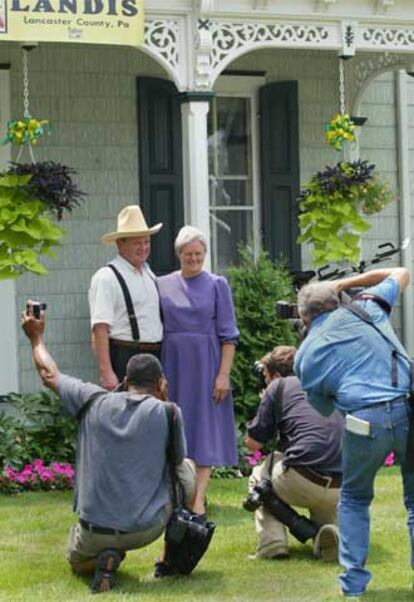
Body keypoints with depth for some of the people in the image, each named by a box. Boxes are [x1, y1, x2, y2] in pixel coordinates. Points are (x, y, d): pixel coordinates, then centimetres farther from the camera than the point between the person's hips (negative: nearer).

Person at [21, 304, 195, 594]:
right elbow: (177, 458, 11)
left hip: (93, 534, 1)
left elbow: (50, 375, 17)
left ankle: (103, 560, 1)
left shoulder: (94, 402, -2)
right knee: (186, 470, 23)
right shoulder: (167, 412, -8)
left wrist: (37, 338, 33)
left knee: (79, 561, 36)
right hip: (147, 529, -1)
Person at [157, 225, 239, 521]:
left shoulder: (217, 285, 0)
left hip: (205, 364, -3)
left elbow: (228, 335, -3)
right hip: (173, 364, 3)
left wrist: (224, 374, -11)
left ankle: (198, 501, -10)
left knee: (204, 429, -5)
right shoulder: (163, 285, 6)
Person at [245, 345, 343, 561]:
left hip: (301, 484, -4)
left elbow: (253, 443, 13)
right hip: (342, 490, 4)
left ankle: (272, 541, 9)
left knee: (258, 476, 30)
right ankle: (329, 529, 6)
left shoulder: (277, 386, 11)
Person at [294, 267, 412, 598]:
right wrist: (345, 283, 36)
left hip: (367, 422, -1)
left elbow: (324, 407, 26)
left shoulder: (306, 355, 15)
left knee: (354, 499, 24)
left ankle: (354, 580, 17)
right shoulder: (365, 309, 15)